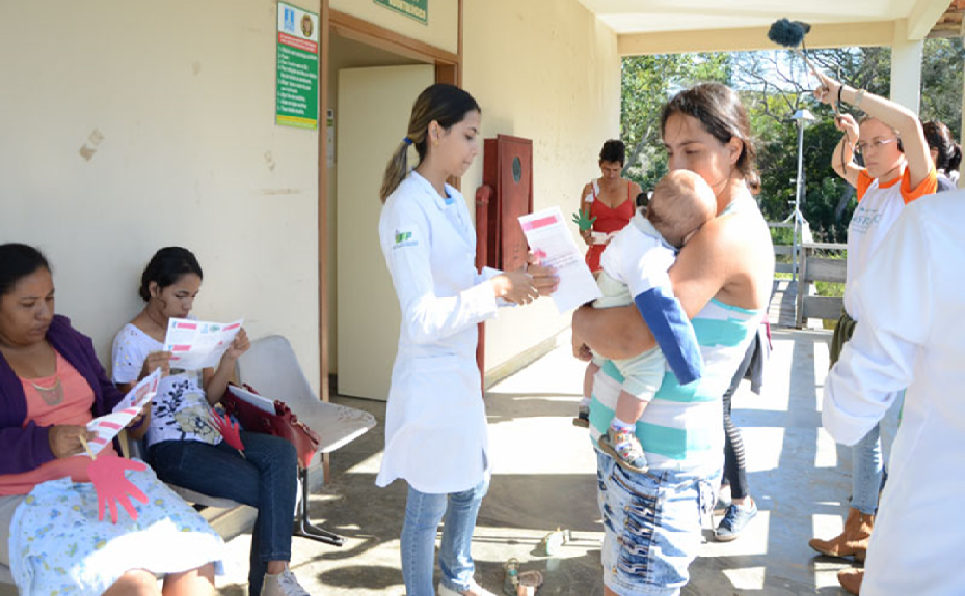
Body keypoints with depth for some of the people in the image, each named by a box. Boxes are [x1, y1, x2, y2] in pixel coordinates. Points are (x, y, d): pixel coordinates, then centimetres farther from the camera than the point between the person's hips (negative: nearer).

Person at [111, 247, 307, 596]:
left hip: (211, 434, 6)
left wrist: (230, 358, -2)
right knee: (271, 491, -20)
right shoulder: (130, 341, -5)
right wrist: (147, 377, -25)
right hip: (172, 449, -6)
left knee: (281, 452, -22)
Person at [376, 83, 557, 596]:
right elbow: (421, 318, -27)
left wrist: (517, 278, 0)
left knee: (472, 483, 25)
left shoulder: (453, 201, 7)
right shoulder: (406, 207, -21)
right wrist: (496, 288, -29)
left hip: (462, 368, 9)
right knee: (428, 505, 8)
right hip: (430, 376, -9)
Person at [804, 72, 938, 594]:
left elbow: (909, 121, -30)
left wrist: (846, 93, -23)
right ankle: (858, 532, 33)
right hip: (855, 327, 8)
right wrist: (847, 135, 10)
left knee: (898, 449, -1)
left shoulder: (917, 186, -12)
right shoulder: (870, 184, 9)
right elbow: (839, 166, 30)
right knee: (862, 439, 18)